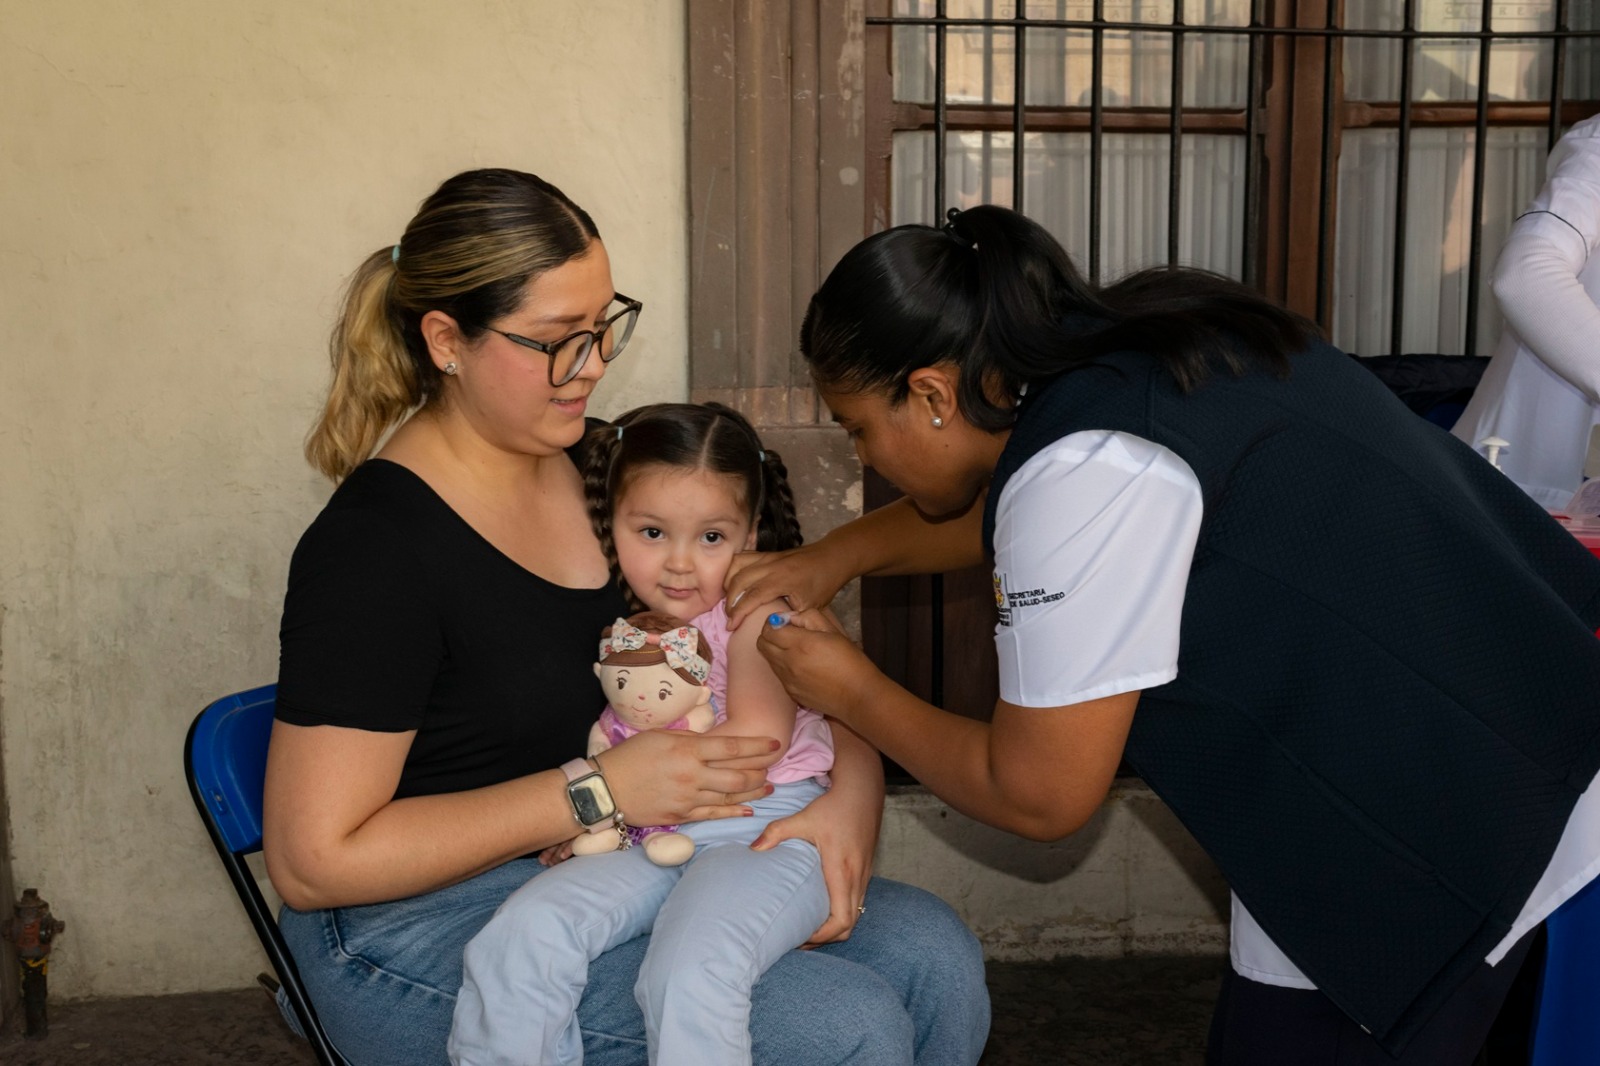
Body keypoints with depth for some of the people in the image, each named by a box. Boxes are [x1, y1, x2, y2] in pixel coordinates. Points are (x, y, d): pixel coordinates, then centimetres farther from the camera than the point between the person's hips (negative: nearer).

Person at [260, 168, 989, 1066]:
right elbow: (315, 860, -18)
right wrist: (599, 791, -21)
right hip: (429, 929, -7)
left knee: (932, 952, -6)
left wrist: (851, 792, -13)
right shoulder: (376, 548, -19)